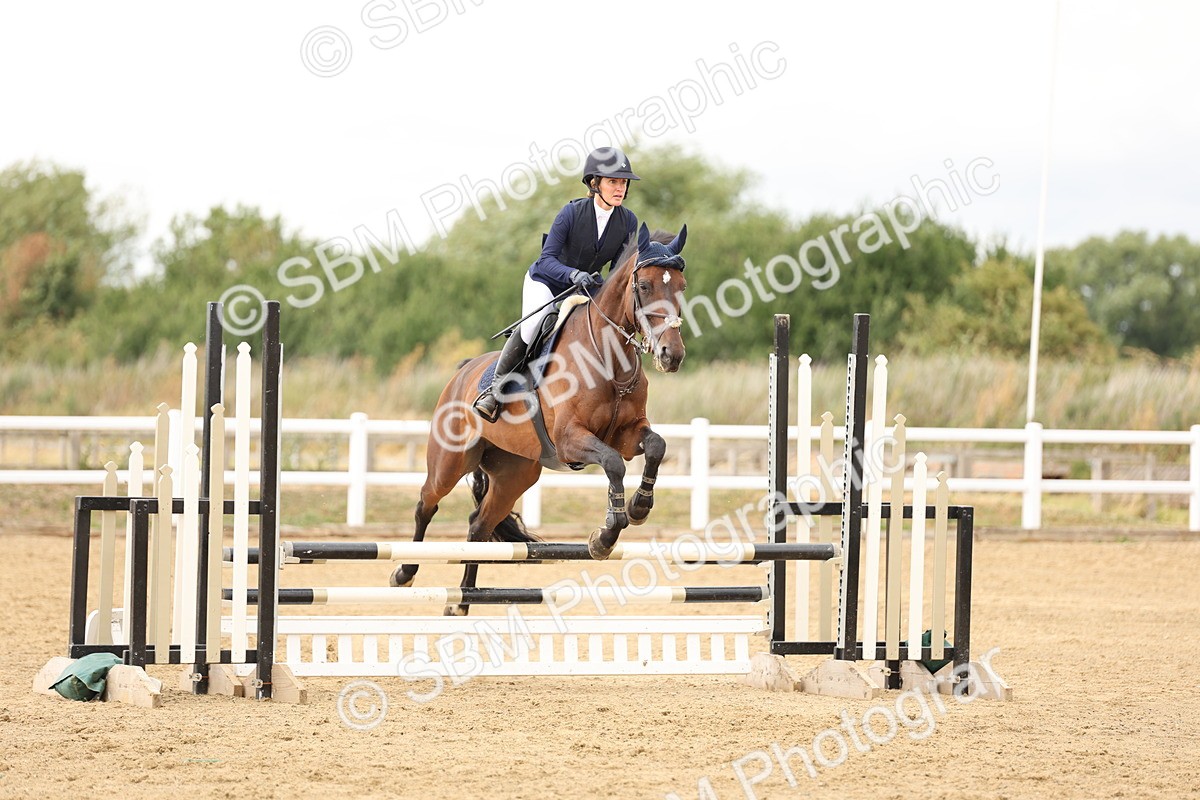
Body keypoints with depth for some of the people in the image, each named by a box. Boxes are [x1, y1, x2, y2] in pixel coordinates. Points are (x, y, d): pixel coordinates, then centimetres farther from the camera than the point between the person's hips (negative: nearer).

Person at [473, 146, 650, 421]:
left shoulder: (628, 221, -10)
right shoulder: (573, 212, -23)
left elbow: (618, 267, 0)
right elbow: (547, 259, -25)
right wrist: (573, 275, -44)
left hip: (587, 287, 5)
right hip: (545, 282, -5)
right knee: (532, 327, -32)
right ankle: (495, 387, -16)